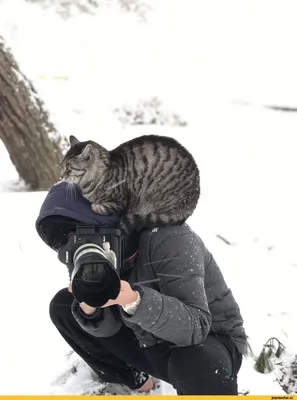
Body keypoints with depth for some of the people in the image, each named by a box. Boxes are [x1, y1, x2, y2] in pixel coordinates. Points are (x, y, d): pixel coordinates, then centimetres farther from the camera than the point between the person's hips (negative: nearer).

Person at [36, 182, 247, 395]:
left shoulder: (166, 239, -27)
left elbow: (195, 327, -35)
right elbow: (108, 327, -5)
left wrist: (134, 301, -49)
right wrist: (88, 308, -27)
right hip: (151, 346, 7)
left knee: (193, 364, -43)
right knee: (63, 305, 0)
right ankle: (135, 380, 13)